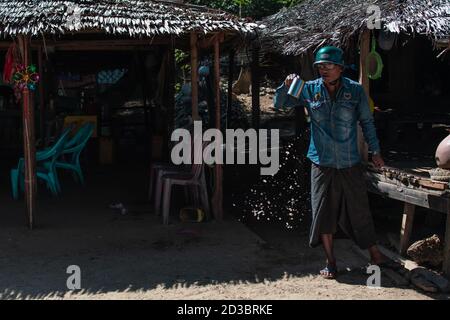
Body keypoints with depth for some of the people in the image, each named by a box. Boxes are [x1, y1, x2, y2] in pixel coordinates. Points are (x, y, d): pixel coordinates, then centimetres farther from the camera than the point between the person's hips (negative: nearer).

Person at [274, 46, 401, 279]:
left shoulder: (355, 90, -2)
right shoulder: (310, 90, -1)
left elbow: (367, 122, 7)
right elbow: (279, 104, 4)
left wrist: (375, 151, 8)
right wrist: (286, 86, -15)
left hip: (350, 163, 0)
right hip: (322, 163, 1)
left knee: (360, 209, 7)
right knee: (324, 212, 4)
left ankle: (375, 255, 23)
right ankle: (330, 262, 17)